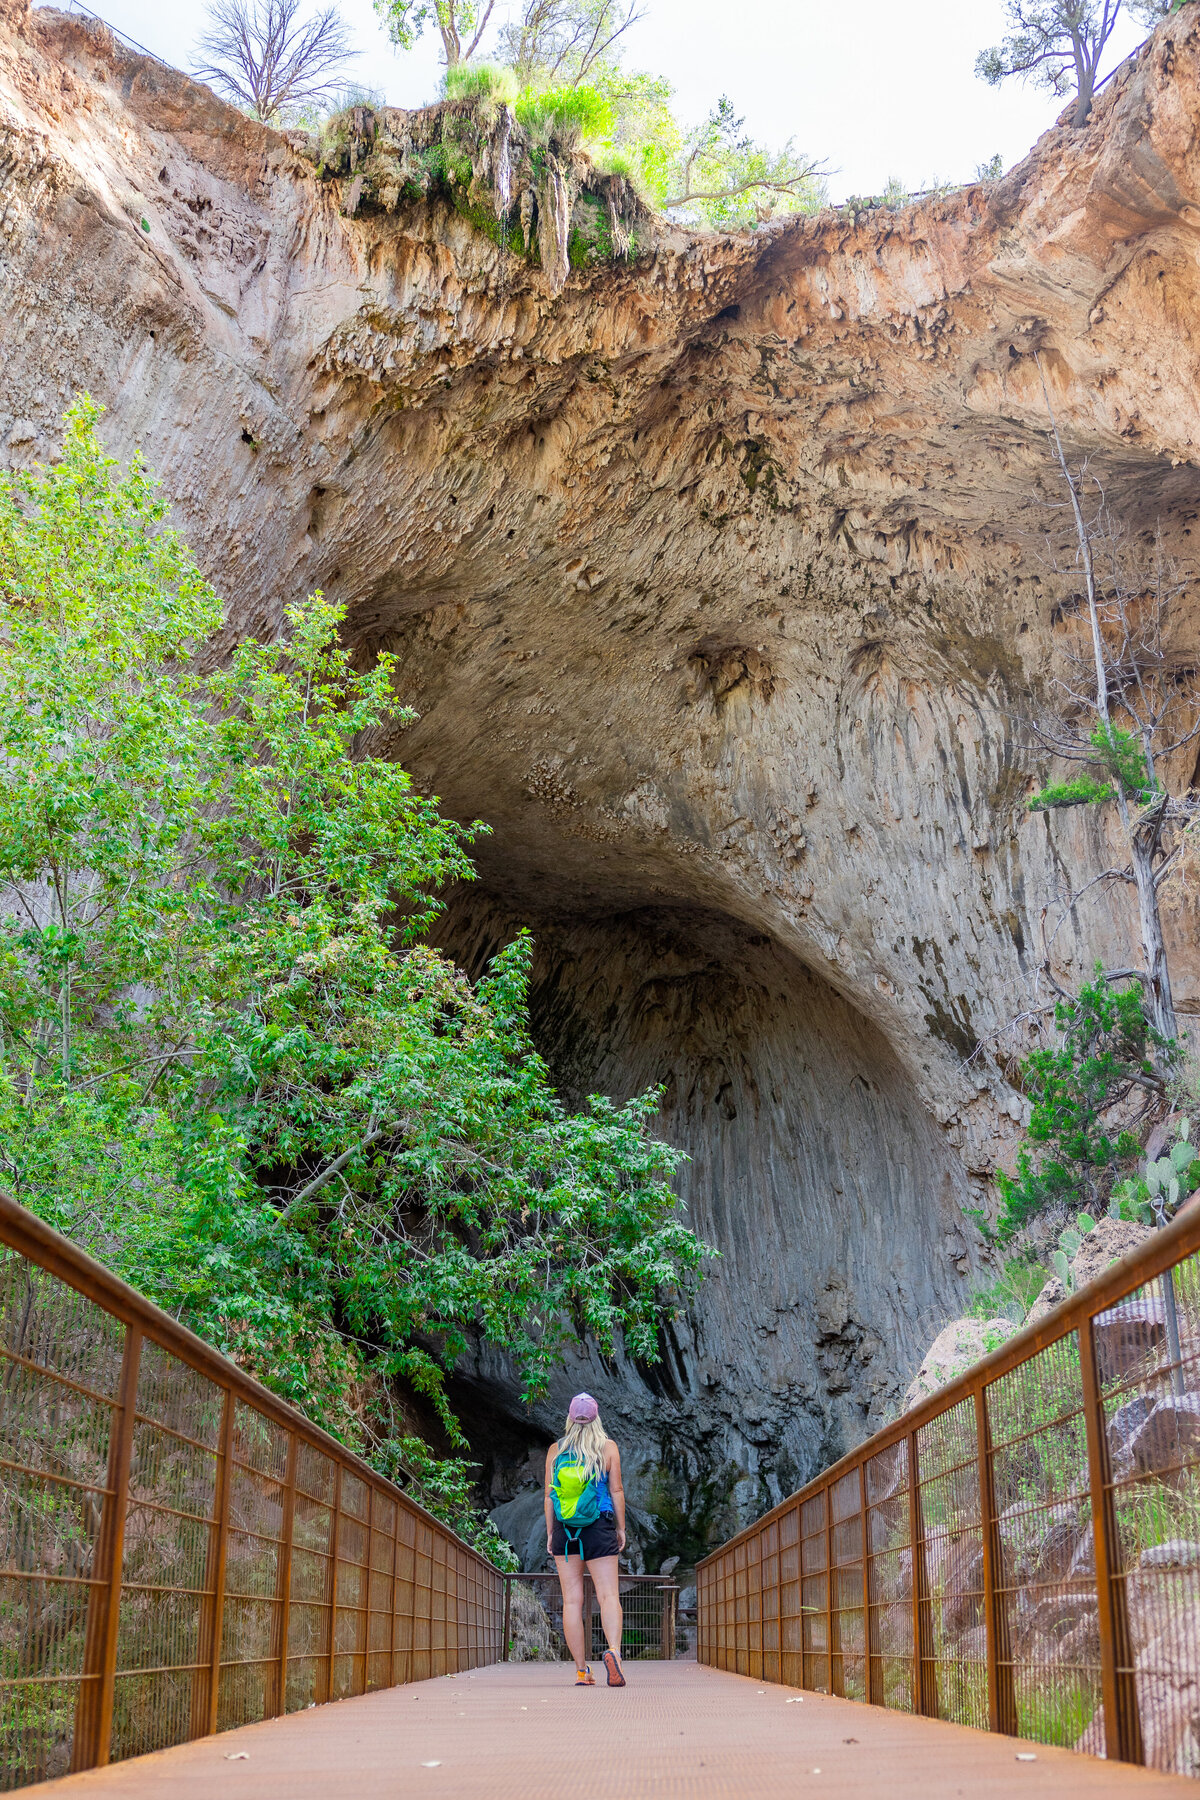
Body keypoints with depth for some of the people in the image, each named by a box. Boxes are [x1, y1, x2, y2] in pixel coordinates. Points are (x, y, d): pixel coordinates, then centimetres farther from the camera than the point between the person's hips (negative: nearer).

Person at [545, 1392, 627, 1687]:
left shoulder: (555, 1450, 5)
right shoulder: (608, 1447, 2)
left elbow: (549, 1494, 5)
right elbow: (616, 1490, 1)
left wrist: (550, 1533, 11)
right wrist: (621, 1528, 9)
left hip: (565, 1530, 1)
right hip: (599, 1529, -1)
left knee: (572, 1600, 4)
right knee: (608, 1595, -4)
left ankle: (581, 1670, 2)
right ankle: (613, 1649, -29)